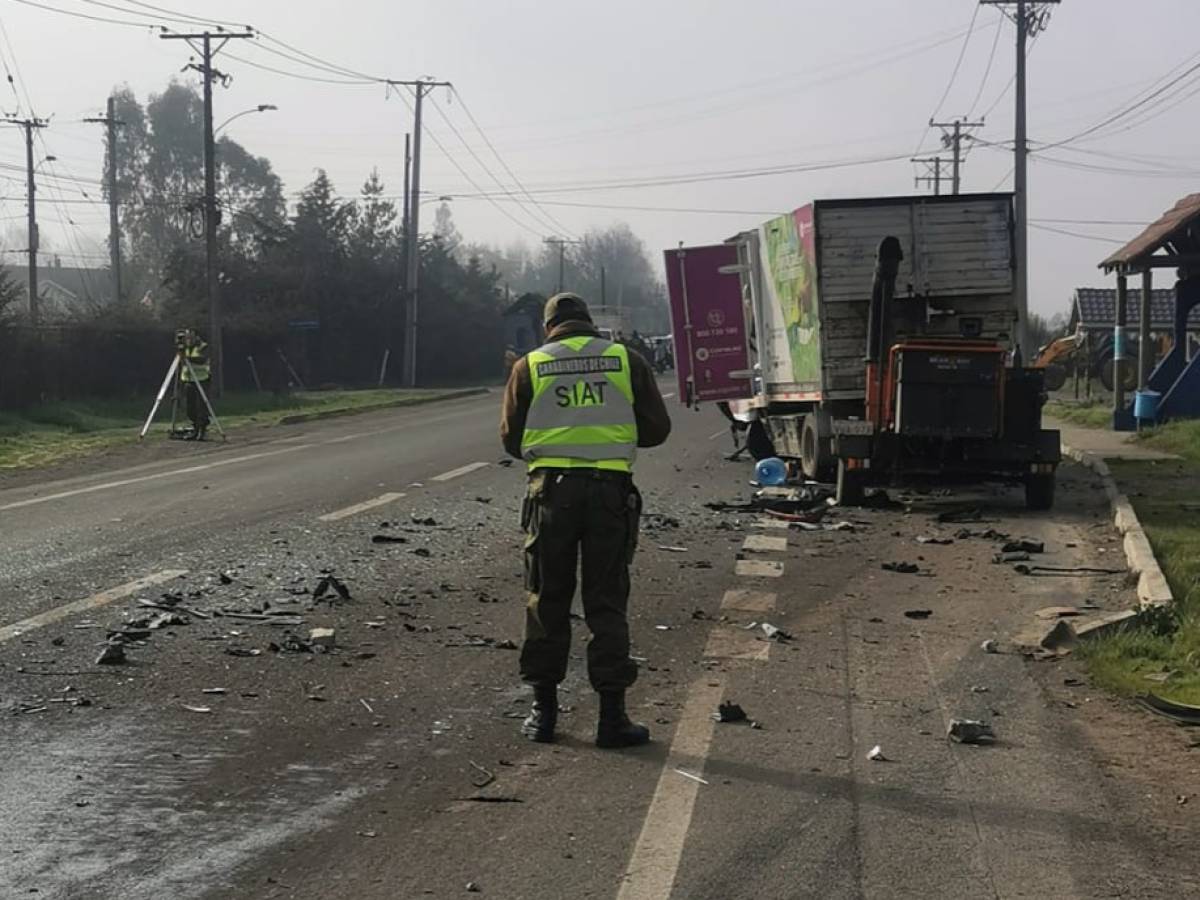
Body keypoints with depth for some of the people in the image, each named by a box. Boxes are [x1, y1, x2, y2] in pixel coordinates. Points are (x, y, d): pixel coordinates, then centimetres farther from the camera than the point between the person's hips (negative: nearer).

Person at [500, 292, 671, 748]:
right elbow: (657, 428, 7)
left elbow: (512, 439, 8)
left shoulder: (529, 366, 5)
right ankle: (612, 714, 3)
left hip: (551, 489, 0)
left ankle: (544, 710, 14)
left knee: (547, 601, 10)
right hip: (610, 489, 0)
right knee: (607, 603, 5)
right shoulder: (625, 359, 5)